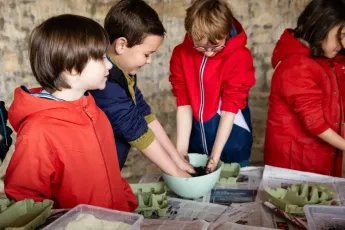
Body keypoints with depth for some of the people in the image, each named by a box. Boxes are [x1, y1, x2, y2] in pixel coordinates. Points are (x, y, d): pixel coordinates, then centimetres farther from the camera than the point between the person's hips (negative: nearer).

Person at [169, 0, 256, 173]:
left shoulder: (239, 57, -16)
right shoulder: (181, 54, -8)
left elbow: (230, 108, -18)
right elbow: (183, 104, -8)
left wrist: (215, 156, -19)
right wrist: (181, 149, -12)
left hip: (231, 147, -2)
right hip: (196, 145, 3)